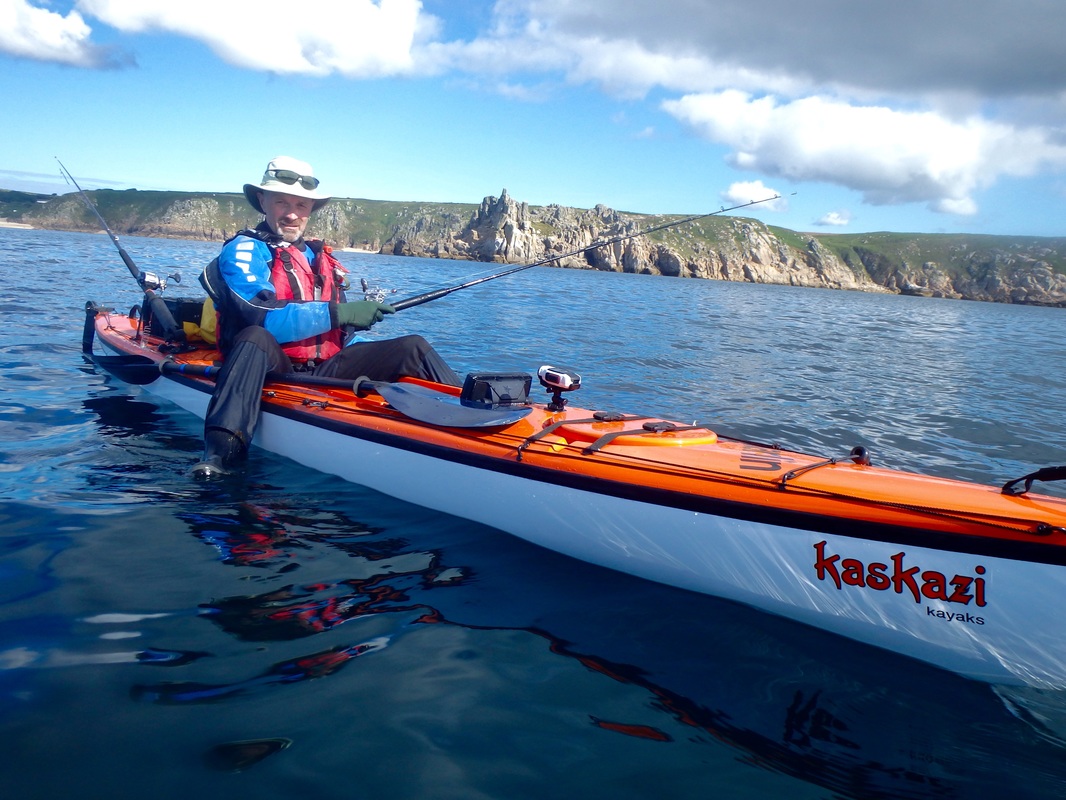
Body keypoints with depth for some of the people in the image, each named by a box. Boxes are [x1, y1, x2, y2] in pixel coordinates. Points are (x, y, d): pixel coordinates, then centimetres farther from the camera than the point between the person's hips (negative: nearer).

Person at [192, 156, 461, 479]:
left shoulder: (320, 258, 19)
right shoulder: (244, 251, -3)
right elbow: (268, 320, -21)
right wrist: (339, 313, -21)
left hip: (324, 371, 6)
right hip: (274, 370, -6)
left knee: (412, 347, -6)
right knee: (255, 337, -39)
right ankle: (220, 450, -51)